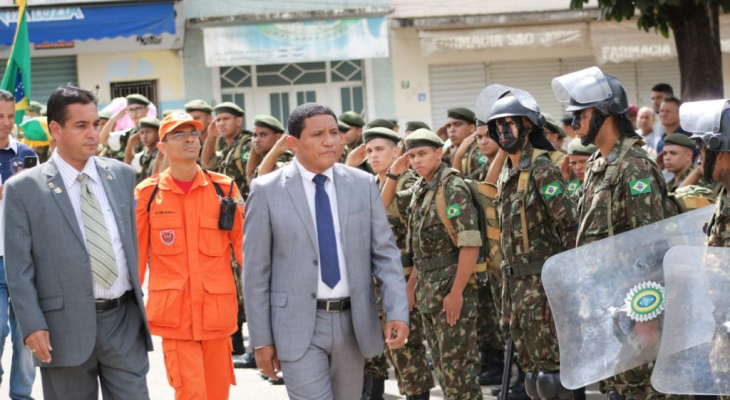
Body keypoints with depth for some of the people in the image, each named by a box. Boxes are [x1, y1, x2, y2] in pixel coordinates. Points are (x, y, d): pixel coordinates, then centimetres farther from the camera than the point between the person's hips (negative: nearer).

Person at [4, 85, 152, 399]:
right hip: (66, 326, -3)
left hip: (124, 319, 3)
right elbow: (18, 270, -4)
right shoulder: (23, 189, -3)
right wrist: (33, 327, -12)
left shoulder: (122, 175, 11)